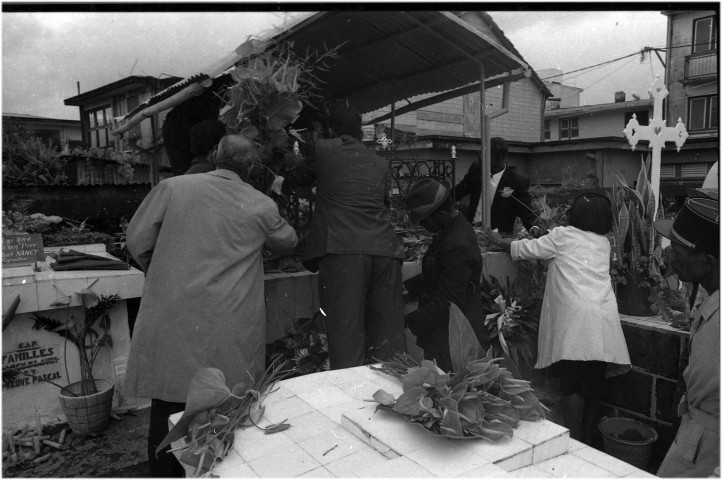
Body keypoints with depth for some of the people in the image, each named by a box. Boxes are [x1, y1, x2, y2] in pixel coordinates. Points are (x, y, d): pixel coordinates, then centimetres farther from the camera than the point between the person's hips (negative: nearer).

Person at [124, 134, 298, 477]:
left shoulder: (172, 187, -1)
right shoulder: (261, 207, 0)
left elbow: (137, 239, 3)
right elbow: (288, 242, 18)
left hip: (173, 319, 1)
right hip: (230, 330, 0)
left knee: (168, 409, 14)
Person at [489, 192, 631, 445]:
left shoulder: (563, 236, 4)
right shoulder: (604, 244, 20)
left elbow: (524, 249, 9)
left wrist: (499, 240, 26)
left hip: (575, 319, -5)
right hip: (604, 321, 6)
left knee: (571, 385, 0)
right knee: (594, 385, 11)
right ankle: (587, 441, 21)